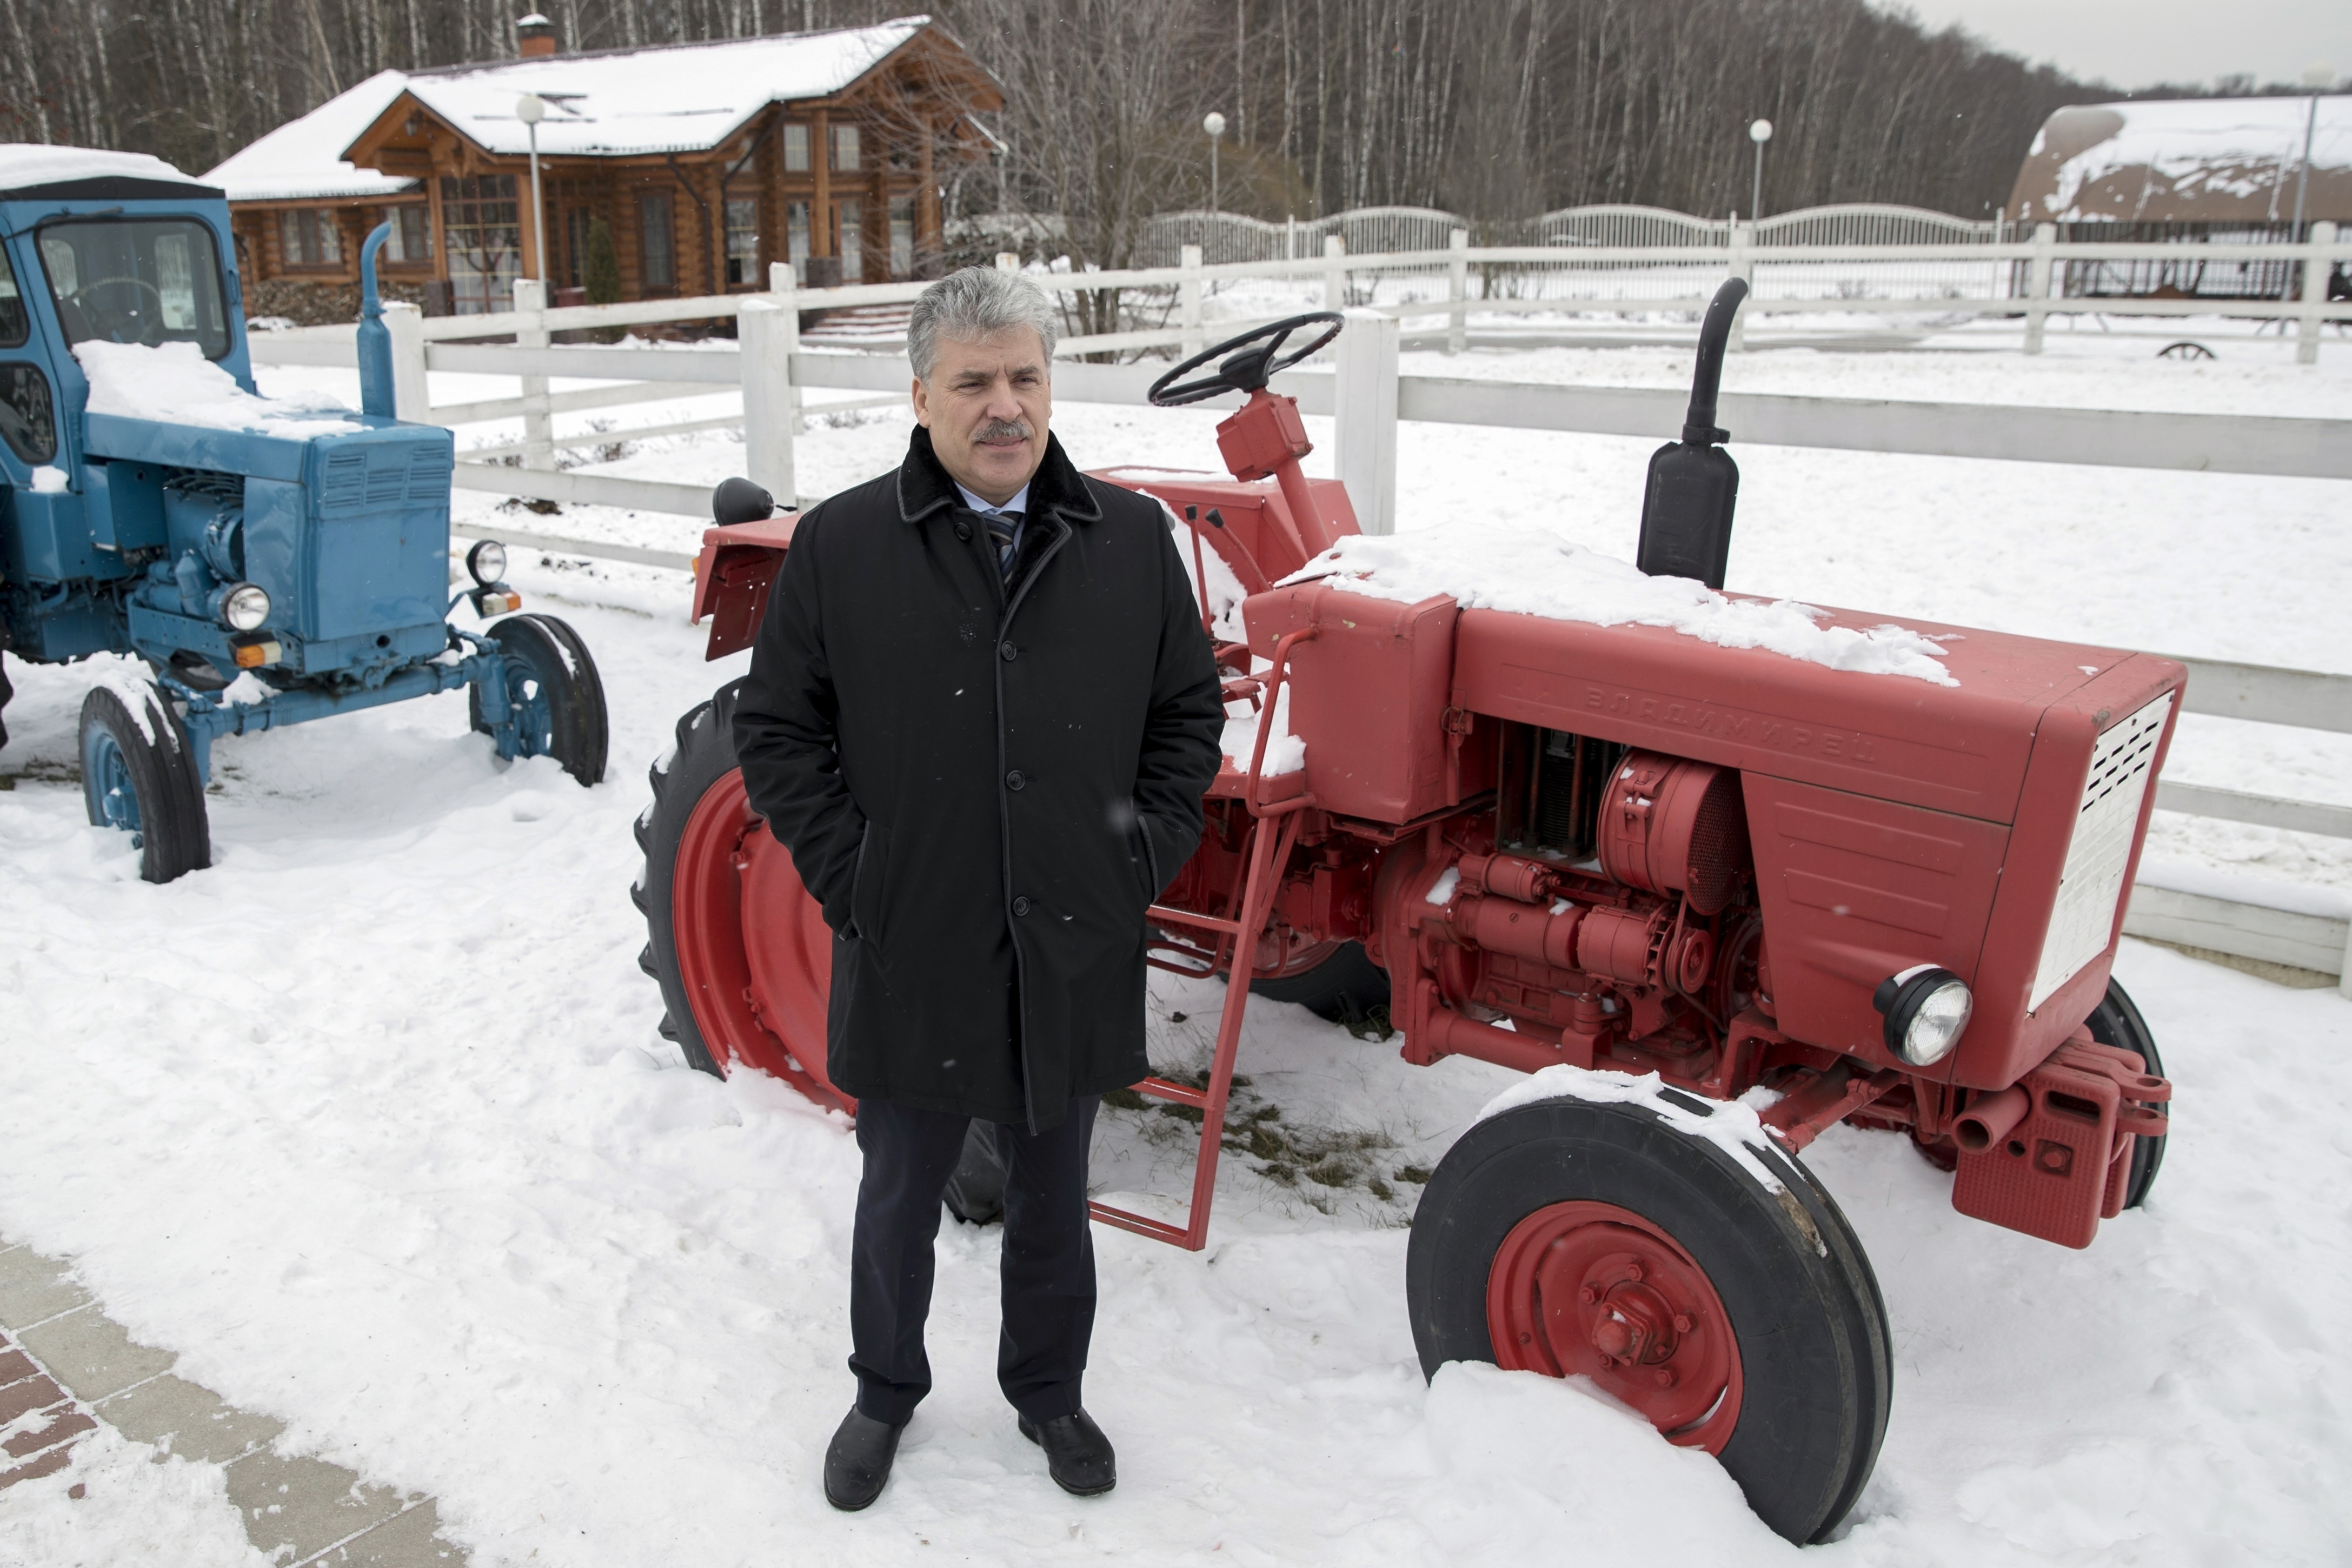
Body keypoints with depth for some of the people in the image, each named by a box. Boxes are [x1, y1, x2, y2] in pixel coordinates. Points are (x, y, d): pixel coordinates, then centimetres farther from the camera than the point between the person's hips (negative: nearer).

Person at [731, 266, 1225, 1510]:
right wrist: (846, 874, -7)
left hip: (1074, 957, 2)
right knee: (900, 1200, 19)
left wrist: (1147, 854, -1)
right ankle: (886, 1393, 44)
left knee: (1052, 1203, 20)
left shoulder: (1133, 538, -1)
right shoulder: (839, 544, -7)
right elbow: (775, 728, -1)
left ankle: (1047, 1391, 44)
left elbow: (1189, 709, 8)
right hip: (909, 957, -1)